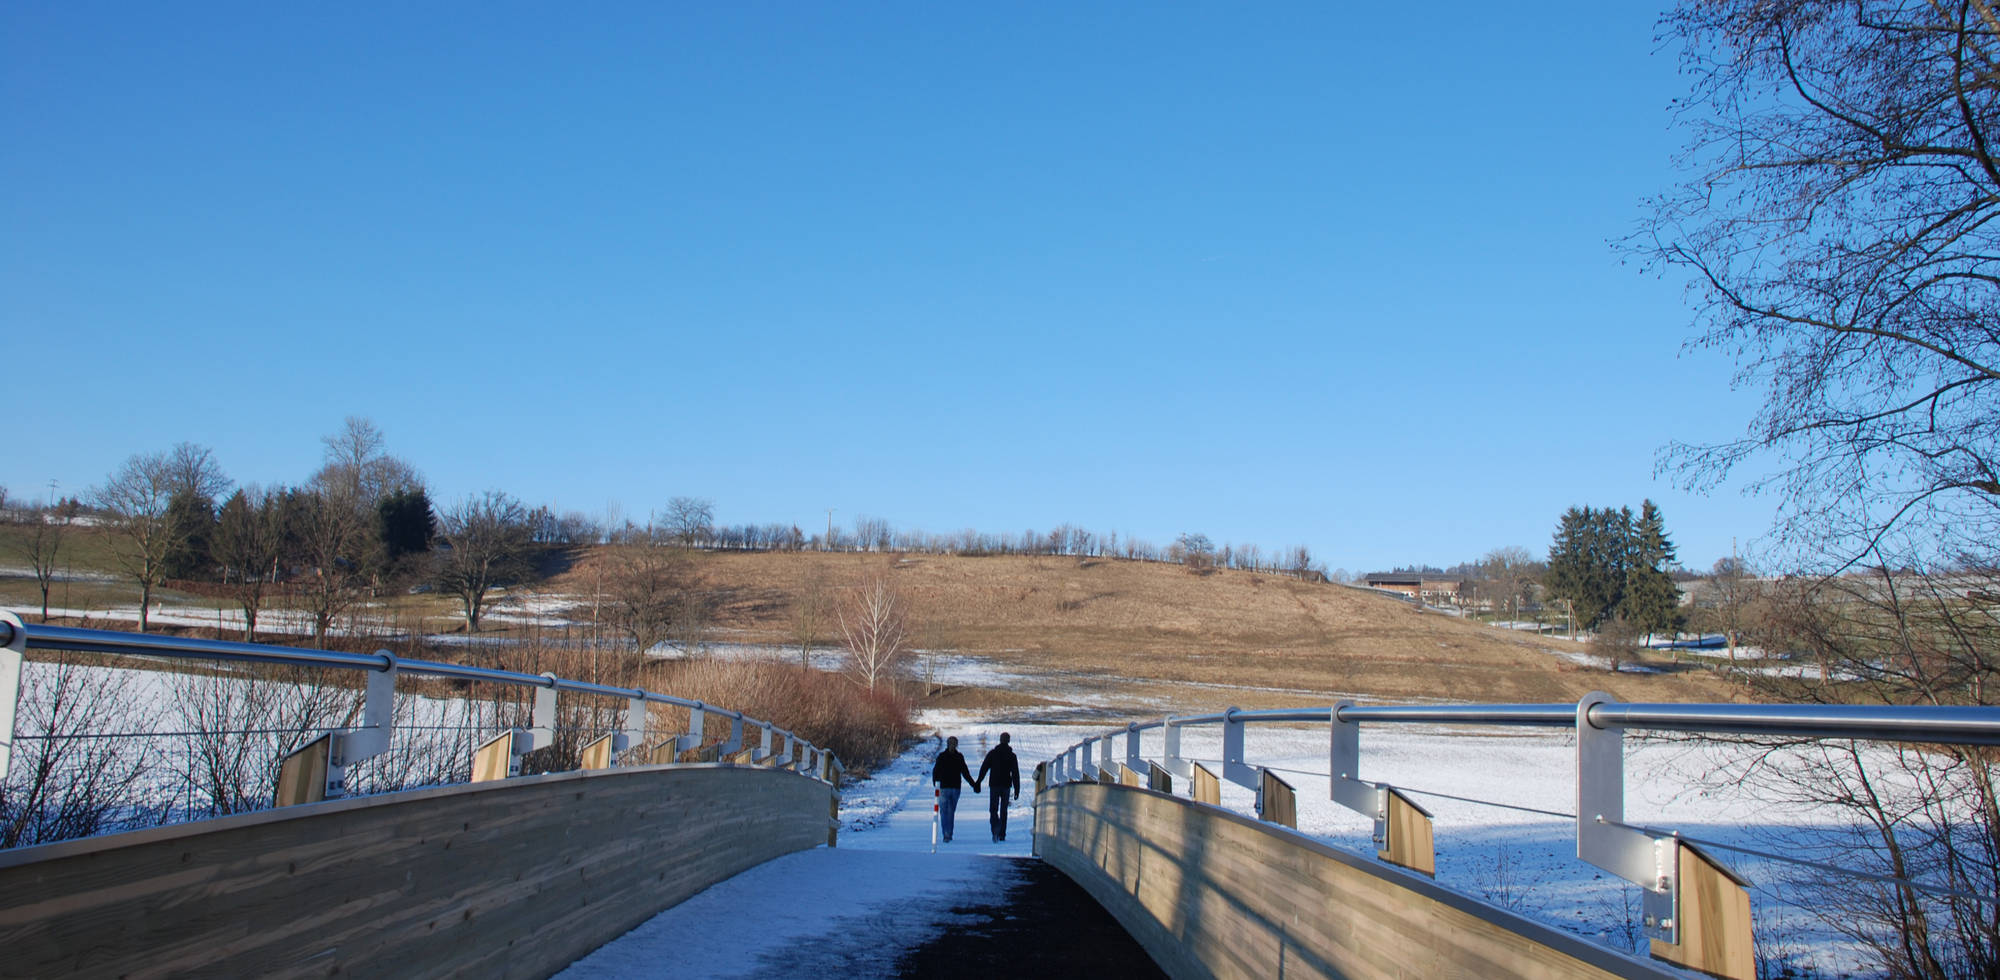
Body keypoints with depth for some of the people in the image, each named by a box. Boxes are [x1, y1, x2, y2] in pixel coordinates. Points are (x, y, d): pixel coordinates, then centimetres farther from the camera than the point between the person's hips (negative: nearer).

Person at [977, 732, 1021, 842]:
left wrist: (977, 783, 2)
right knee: (1003, 810, 12)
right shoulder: (1012, 756, 2)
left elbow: (984, 769, -2)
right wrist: (1017, 790, 3)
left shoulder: (992, 753, 0)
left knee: (993, 809, 2)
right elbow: (1016, 774, 0)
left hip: (994, 785, -1)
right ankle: (1002, 834, 12)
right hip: (1006, 785, 1)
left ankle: (996, 829, -24)